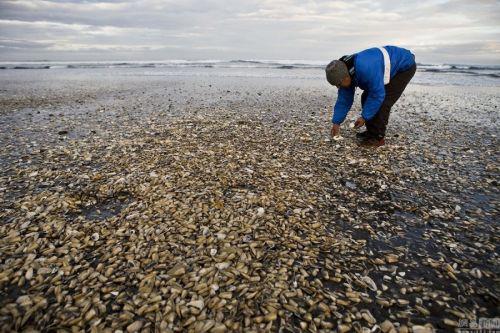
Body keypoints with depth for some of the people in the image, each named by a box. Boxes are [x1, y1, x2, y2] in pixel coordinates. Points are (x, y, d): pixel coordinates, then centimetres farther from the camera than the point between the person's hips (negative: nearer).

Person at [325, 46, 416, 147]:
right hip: (388, 65, 9)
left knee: (383, 102, -18)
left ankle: (378, 137, -9)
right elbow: (344, 100, -6)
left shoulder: (366, 69, -41)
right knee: (366, 98, 3)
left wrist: (364, 117, -27)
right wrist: (336, 122, -8)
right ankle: (371, 132, 13)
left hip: (405, 66, -9)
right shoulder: (345, 72, -12)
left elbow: (377, 94, -33)